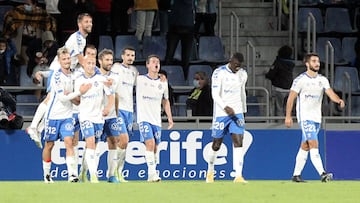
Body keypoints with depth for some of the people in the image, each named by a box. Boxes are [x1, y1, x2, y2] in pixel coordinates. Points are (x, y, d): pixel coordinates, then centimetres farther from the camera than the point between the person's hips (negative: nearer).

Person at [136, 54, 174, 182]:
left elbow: (165, 101, 21)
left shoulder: (163, 83, 11)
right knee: (150, 143, -19)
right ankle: (152, 173, -21)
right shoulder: (139, 80, -2)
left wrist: (170, 118, 17)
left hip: (157, 120, 4)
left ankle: (152, 175, 14)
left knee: (155, 147, 6)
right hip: (144, 118, -4)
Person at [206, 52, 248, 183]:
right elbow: (215, 94, -16)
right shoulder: (219, 73, -10)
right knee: (216, 145, 6)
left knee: (238, 142, -12)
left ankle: (238, 176, -18)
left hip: (237, 113, 3)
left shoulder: (243, 74, 7)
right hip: (221, 114, -3)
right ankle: (210, 171, 31)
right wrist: (225, 107, -31)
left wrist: (244, 110, 25)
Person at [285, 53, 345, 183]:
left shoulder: (323, 80, 7)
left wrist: (339, 100, -28)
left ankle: (296, 175, 17)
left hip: (317, 118, 6)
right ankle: (322, 174, -27)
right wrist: (288, 116, -7)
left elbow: (330, 93, -6)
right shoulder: (300, 80, -7)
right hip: (305, 117, -6)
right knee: (314, 144, -17)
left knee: (305, 147, 10)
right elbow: (291, 98, -4)